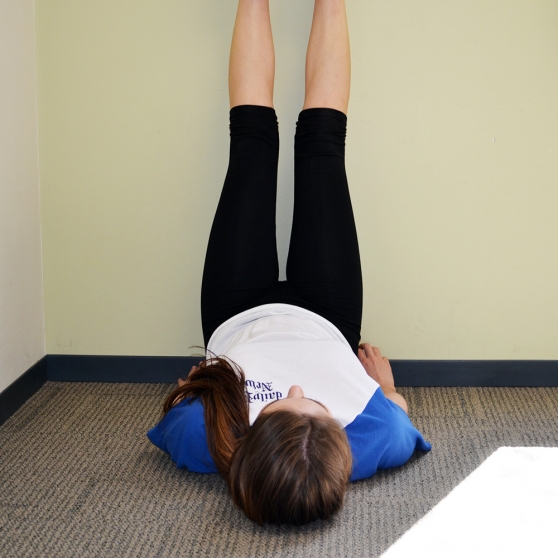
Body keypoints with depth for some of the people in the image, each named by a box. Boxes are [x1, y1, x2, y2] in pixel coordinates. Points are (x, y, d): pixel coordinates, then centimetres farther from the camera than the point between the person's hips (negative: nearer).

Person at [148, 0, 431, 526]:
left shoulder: (204, 441, -46)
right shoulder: (372, 443, -44)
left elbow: (172, 416, -19)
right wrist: (384, 382, 1)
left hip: (238, 320, 0)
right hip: (322, 323, 0)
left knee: (253, 139, 8)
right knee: (321, 140, 6)